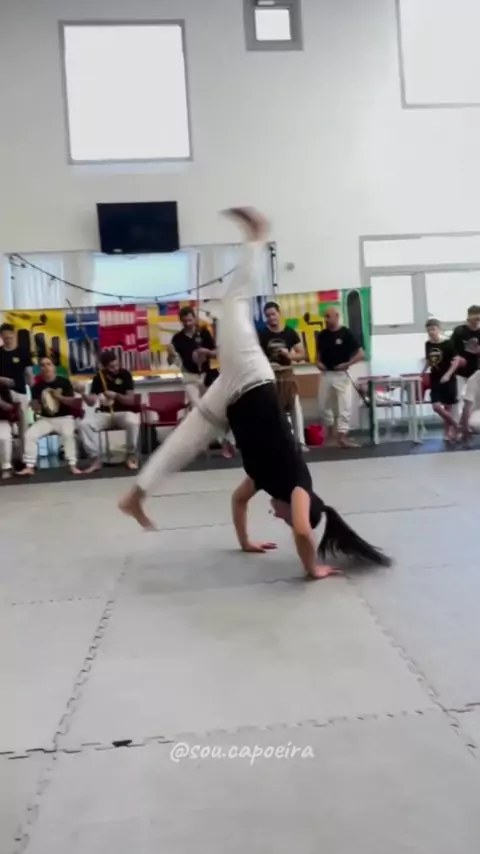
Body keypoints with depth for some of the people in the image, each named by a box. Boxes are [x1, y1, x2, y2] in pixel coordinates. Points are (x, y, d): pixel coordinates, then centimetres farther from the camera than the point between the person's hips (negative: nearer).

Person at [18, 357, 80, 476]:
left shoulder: (64, 382, -6)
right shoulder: (38, 386, 2)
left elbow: (71, 401, -8)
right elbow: (35, 407, 2)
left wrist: (59, 397, -24)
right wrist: (36, 407, -22)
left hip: (64, 417, -3)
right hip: (45, 419, 3)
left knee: (68, 434, -32)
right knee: (30, 434, -16)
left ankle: (73, 465, -24)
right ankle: (29, 466, -9)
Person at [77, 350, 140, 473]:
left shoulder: (125, 375, -4)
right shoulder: (98, 378, 3)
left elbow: (131, 400, -7)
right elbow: (91, 402, 0)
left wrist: (115, 396, -23)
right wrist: (83, 393, -20)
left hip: (124, 412, -2)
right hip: (104, 413, 3)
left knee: (133, 422, -38)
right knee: (84, 424, -25)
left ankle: (131, 457, -16)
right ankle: (95, 459, -15)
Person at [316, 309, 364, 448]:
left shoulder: (346, 334, -8)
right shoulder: (322, 335, 6)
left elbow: (361, 354, -8)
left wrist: (347, 364, -17)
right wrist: (318, 362, -1)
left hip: (341, 374, -5)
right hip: (326, 374, 5)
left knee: (344, 405, -7)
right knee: (324, 404, 9)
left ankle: (342, 436, -7)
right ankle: (331, 429, 30)